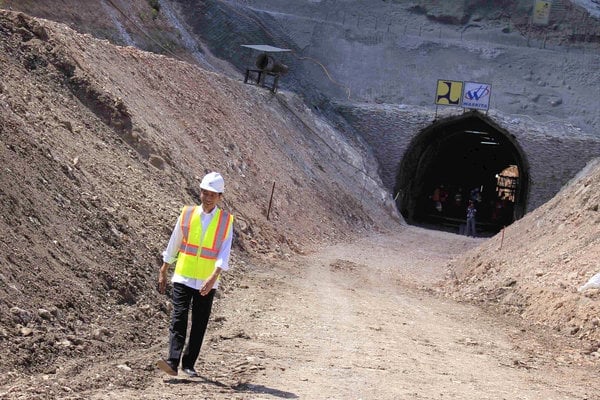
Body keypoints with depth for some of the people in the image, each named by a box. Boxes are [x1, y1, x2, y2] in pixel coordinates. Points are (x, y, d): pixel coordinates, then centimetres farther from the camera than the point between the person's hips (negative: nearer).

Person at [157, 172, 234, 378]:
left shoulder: (226, 221, -2)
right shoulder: (187, 214, 1)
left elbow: (224, 253, -9)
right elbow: (173, 244, 9)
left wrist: (213, 277, -23)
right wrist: (163, 272, 11)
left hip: (207, 282, 0)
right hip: (182, 278, 0)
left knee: (199, 325, 5)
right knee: (179, 319, -10)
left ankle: (188, 364, 15)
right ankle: (173, 362, -18)